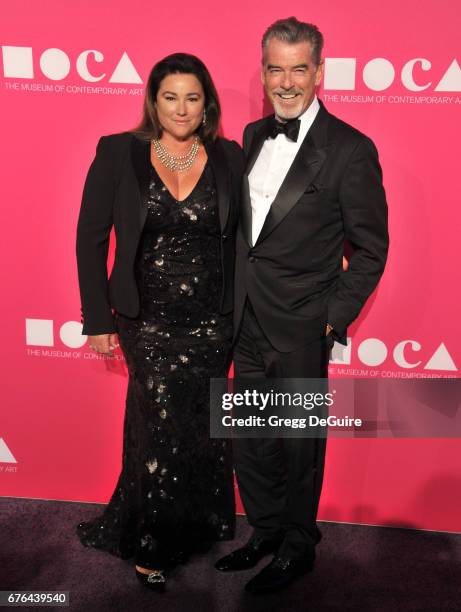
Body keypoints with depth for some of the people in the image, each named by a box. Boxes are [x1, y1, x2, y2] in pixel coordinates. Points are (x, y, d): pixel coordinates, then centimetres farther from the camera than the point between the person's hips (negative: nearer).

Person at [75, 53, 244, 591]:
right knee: (163, 424, 1)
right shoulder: (118, 153, -3)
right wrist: (98, 319, -3)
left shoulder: (228, 158, 2)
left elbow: (243, 239, 5)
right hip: (147, 322, -1)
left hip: (212, 322, 2)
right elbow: (90, 238, -1)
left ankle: (198, 525, 37)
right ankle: (152, 544, 25)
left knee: (200, 427, 12)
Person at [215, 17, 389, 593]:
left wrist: (334, 318, -10)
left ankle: (297, 547, 34)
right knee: (249, 442, 18)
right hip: (248, 323, 6)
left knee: (299, 445, 11)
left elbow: (370, 248, -7)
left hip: (301, 329, -6)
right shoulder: (253, 135, 7)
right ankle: (265, 531, 40)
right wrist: (235, 296, 10)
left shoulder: (351, 150, -12)